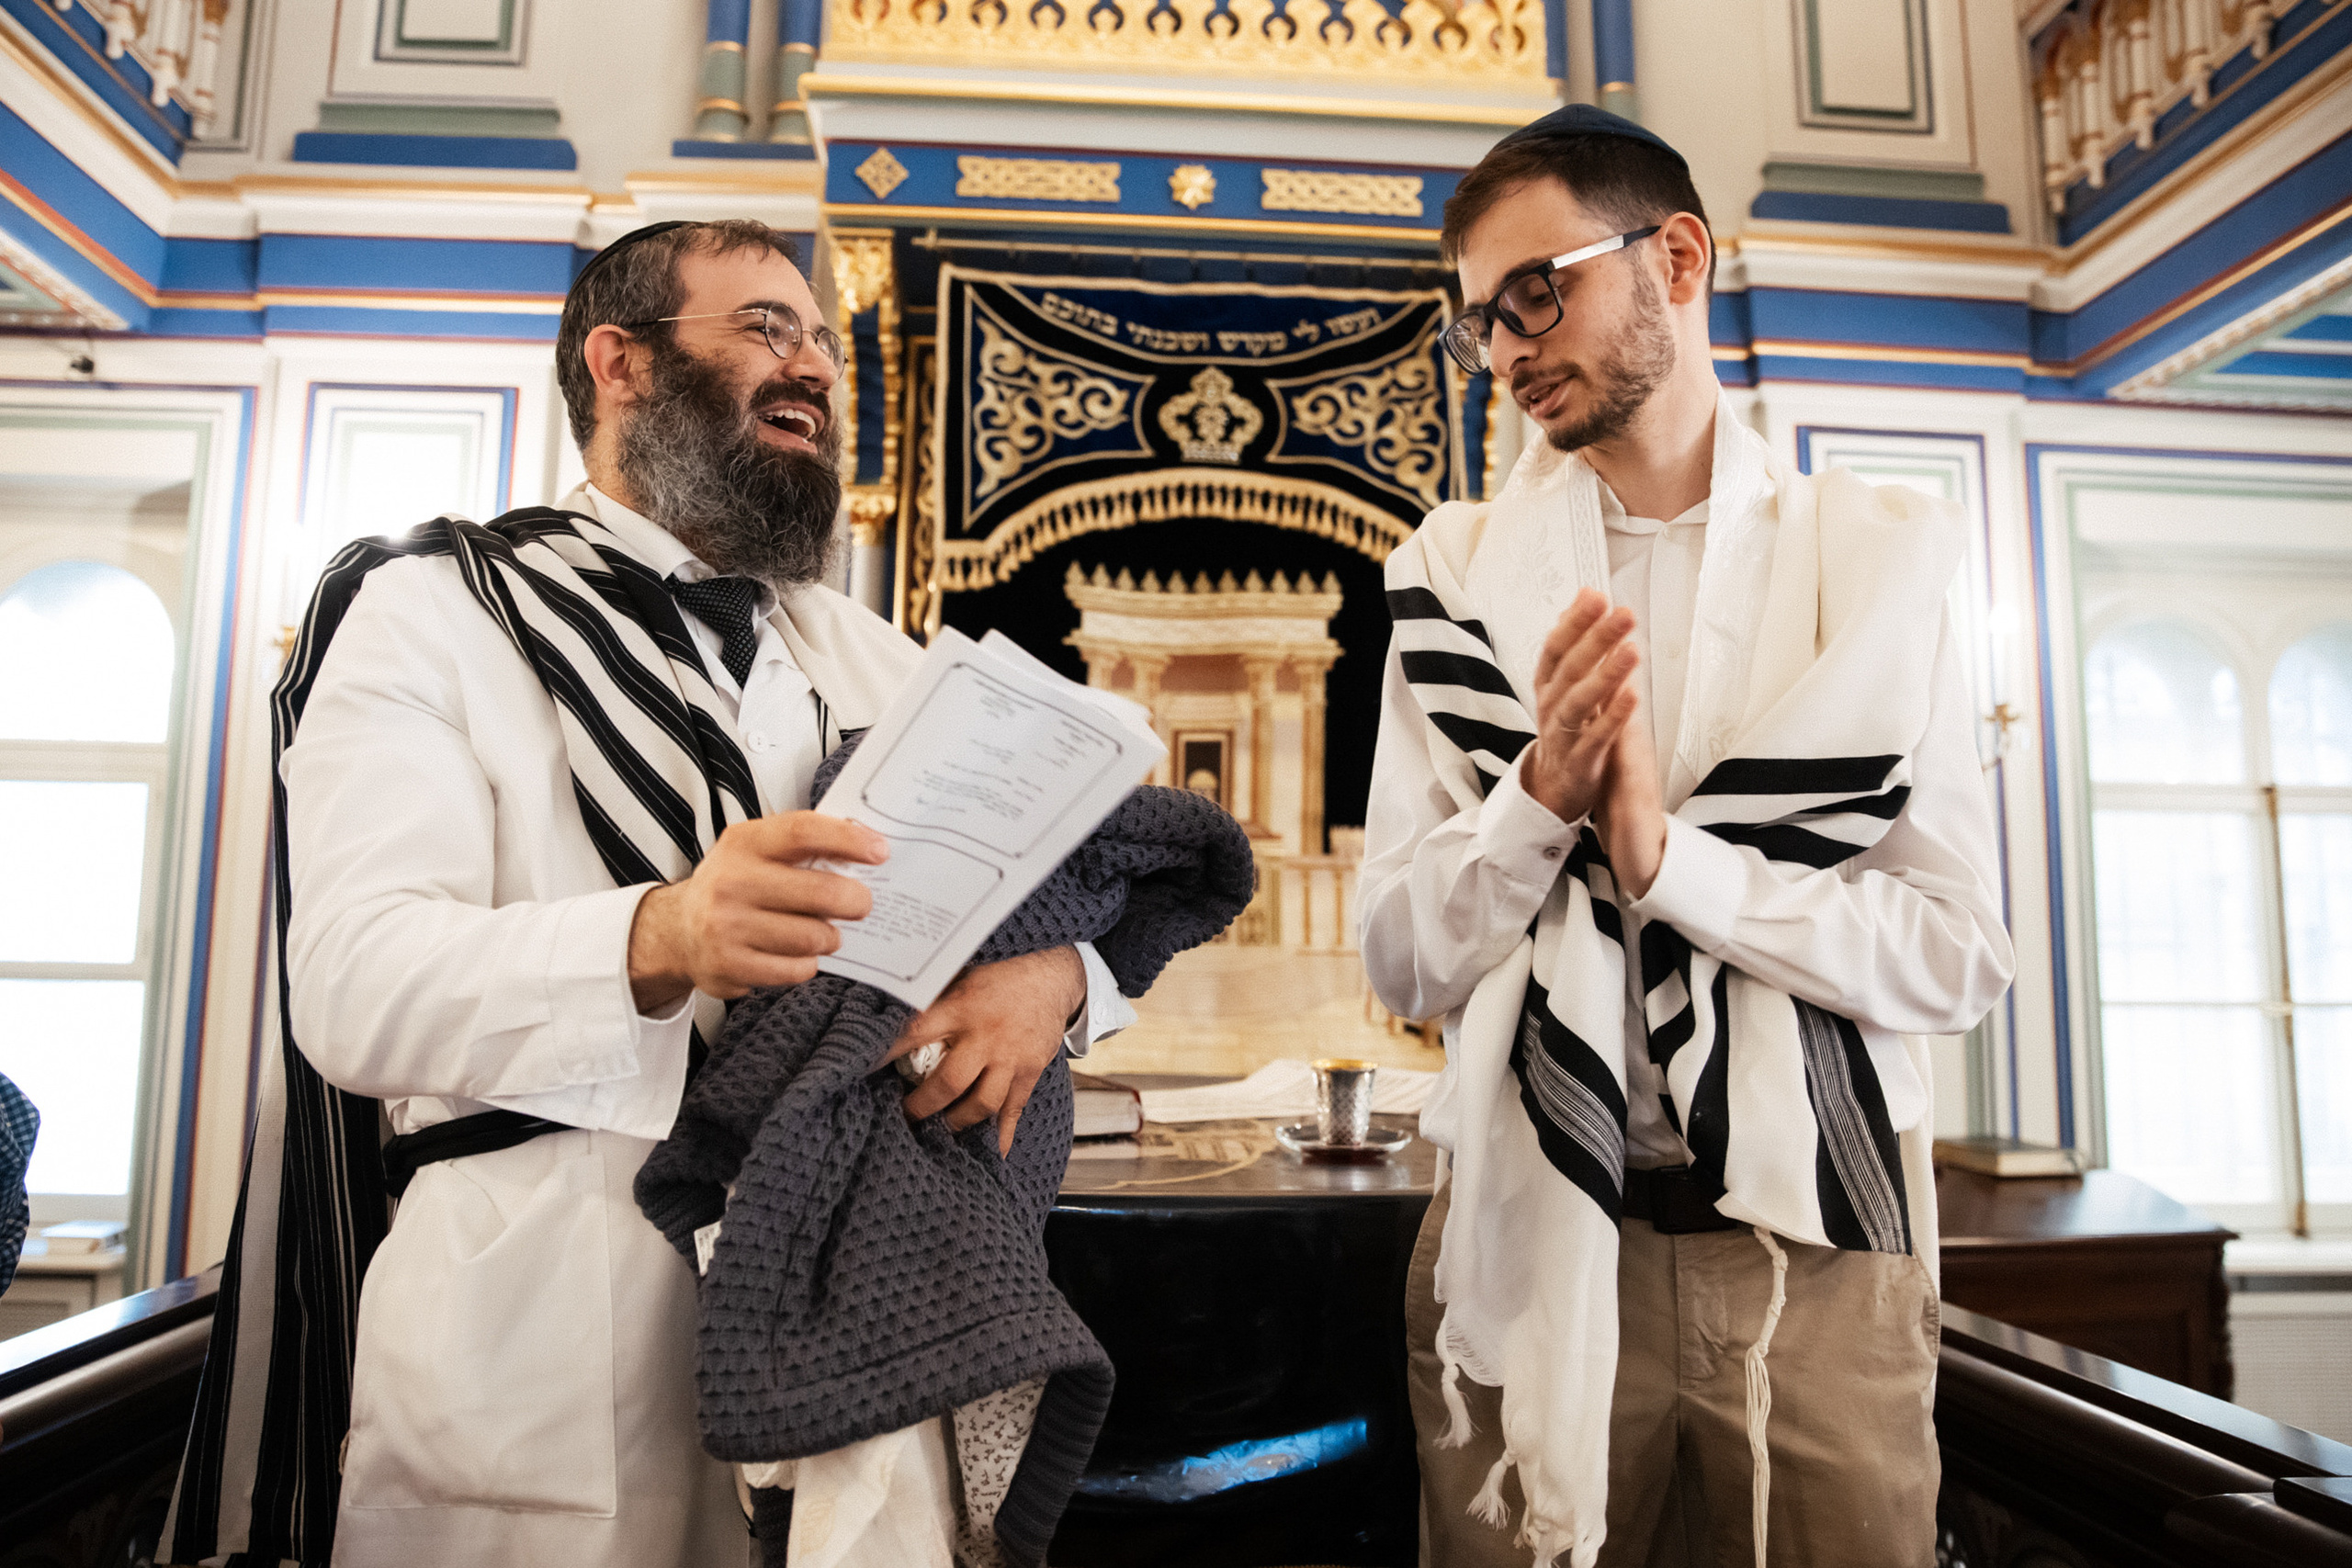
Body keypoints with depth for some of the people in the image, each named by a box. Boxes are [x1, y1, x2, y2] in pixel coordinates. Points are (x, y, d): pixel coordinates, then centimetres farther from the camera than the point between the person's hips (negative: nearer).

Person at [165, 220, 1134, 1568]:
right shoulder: (430, 612, 0)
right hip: (540, 1332, -4)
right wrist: (657, 939, -33)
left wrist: (1050, 978, -16)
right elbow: (355, 988, -14)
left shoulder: (867, 657, 15)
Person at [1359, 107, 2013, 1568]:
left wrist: (1675, 857, -17)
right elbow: (1402, 962, -1)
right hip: (1531, 1243, 1)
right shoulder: (1458, 576, 2)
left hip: (1818, 1249, 0)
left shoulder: (1884, 557, 1)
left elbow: (1961, 957, -4)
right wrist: (1540, 794, -17)